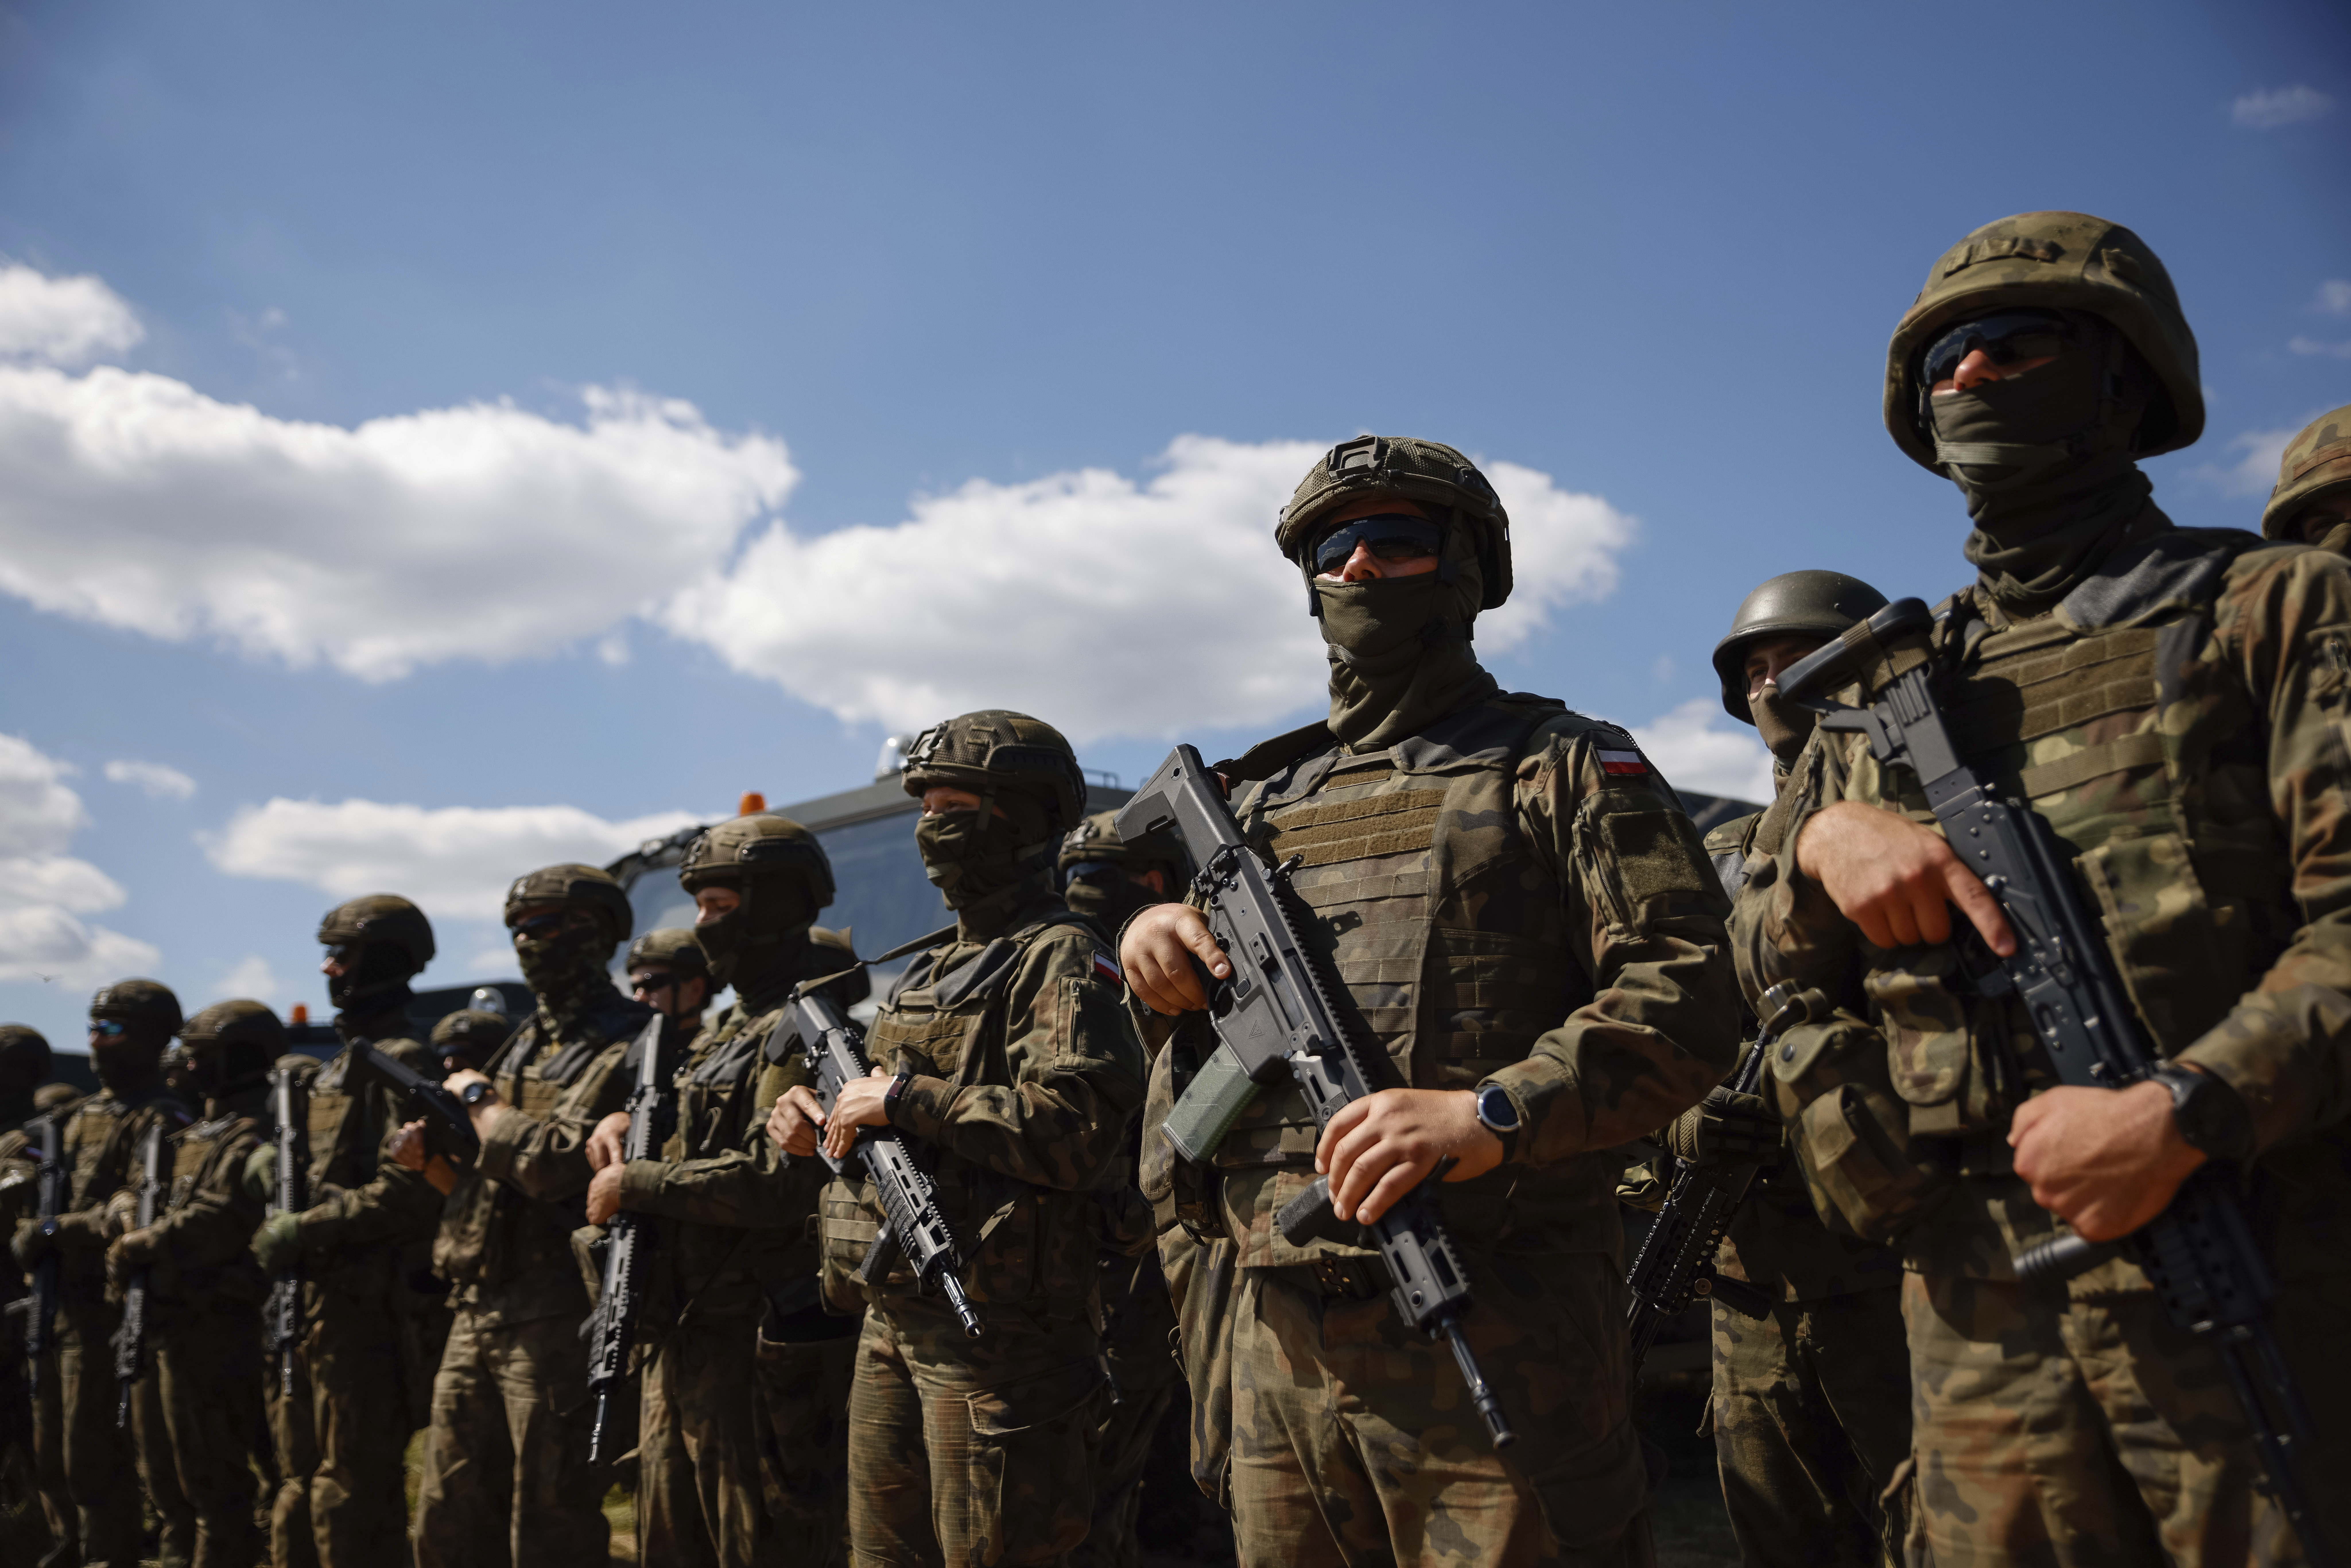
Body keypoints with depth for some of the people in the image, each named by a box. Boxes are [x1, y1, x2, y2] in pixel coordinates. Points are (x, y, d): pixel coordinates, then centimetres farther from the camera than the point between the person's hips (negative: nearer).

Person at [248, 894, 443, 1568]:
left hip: (359, 1305, -10)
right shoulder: (335, 1065, 20)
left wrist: (306, 1230, -19)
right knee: (299, 1483, 16)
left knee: (350, 1493, -6)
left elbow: (407, 1194, -20)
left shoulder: (402, 1063, -10)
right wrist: (276, 1224, 9)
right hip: (302, 1300, 10)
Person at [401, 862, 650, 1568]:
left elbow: (554, 1166, -23)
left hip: (558, 1321, -9)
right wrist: (431, 1160, 4)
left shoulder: (626, 1049, -11)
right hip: (477, 1315, 9)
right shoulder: (527, 1043, 16)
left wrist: (477, 1101, -8)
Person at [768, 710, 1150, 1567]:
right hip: (894, 1319, 9)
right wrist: (824, 1124, 6)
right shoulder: (934, 966, 18)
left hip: (997, 1329, -9)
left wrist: (904, 1097, -20)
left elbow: (1077, 1128, -24)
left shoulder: (1059, 959, -10)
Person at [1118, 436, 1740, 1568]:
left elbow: (1684, 995, -8)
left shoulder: (1564, 767, 4)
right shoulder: (1256, 798, 19)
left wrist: (1493, 1113, -23)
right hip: (1273, 1335, 5)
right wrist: (1150, 944, 4)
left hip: (1490, 1334, -4)